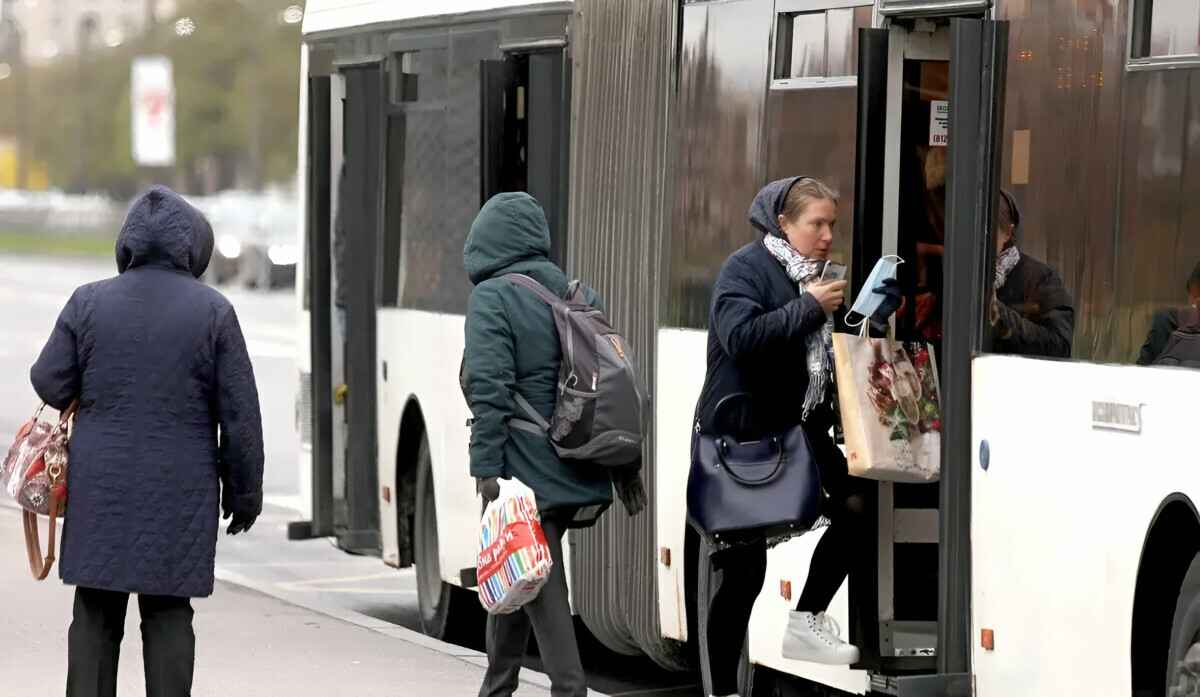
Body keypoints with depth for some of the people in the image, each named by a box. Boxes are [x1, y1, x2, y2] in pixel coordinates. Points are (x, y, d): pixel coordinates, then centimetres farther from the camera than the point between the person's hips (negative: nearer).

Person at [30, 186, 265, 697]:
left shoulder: (88, 302, -1)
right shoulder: (213, 311, -5)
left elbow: (50, 385, 0)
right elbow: (240, 413, -3)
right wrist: (244, 492, 7)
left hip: (101, 488, 1)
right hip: (180, 493, -1)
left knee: (96, 615, 8)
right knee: (168, 615, 5)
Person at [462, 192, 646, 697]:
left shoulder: (492, 298, -9)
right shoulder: (580, 295, 11)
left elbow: (489, 389, -17)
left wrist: (486, 467, -17)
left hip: (523, 469, -7)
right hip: (578, 472, 7)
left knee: (540, 586, -4)